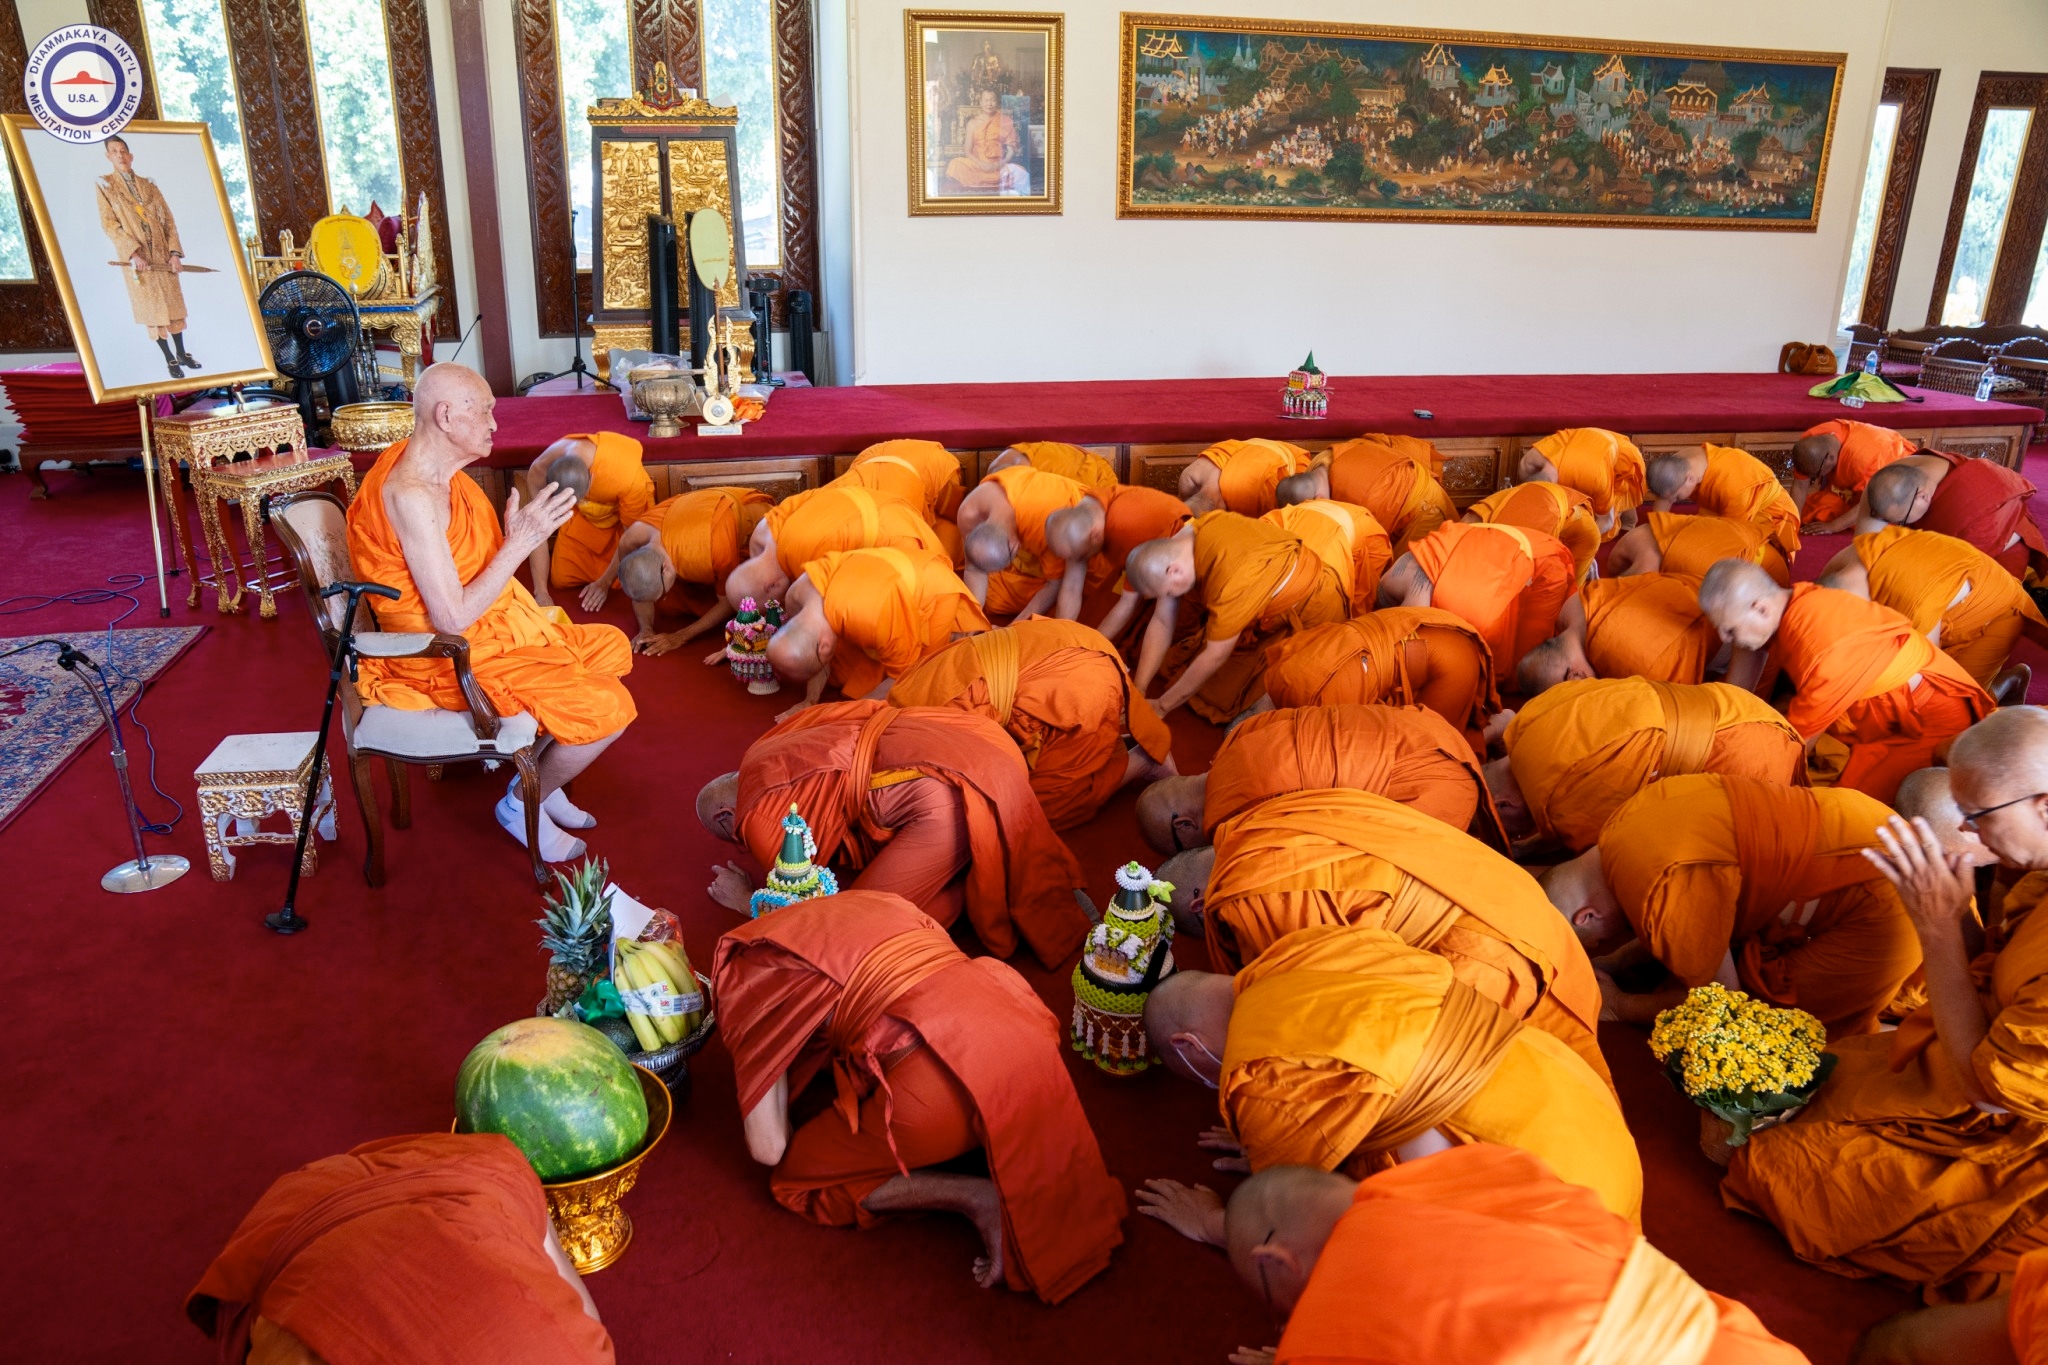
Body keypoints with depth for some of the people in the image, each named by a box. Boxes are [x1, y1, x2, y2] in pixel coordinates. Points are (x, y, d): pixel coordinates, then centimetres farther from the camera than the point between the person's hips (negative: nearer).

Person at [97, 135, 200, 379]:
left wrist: (175, 252, -6)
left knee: (173, 304, 7)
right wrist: (133, 253, -19)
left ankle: (182, 353, 17)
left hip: (163, 254, 3)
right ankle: (170, 359, 6)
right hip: (136, 258, -3)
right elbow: (109, 224, -7)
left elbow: (168, 219, 6)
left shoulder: (148, 185, 10)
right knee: (152, 309, 1)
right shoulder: (105, 185, 0)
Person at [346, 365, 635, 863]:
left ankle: (539, 777, 18)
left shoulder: (433, 470, 4)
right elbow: (452, 619, -27)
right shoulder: (411, 495, -27)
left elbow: (476, 563, 8)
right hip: (450, 659, -10)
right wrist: (521, 542, -26)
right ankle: (523, 805, 8)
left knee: (611, 648, 13)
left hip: (487, 628, 10)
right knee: (606, 707, -16)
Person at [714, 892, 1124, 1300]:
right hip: (1030, 1032, 7)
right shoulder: (878, 900, 27)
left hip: (944, 1076, -6)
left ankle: (976, 1198, 3)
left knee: (795, 1178, 18)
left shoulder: (752, 965, 11)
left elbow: (767, 1148, 7)